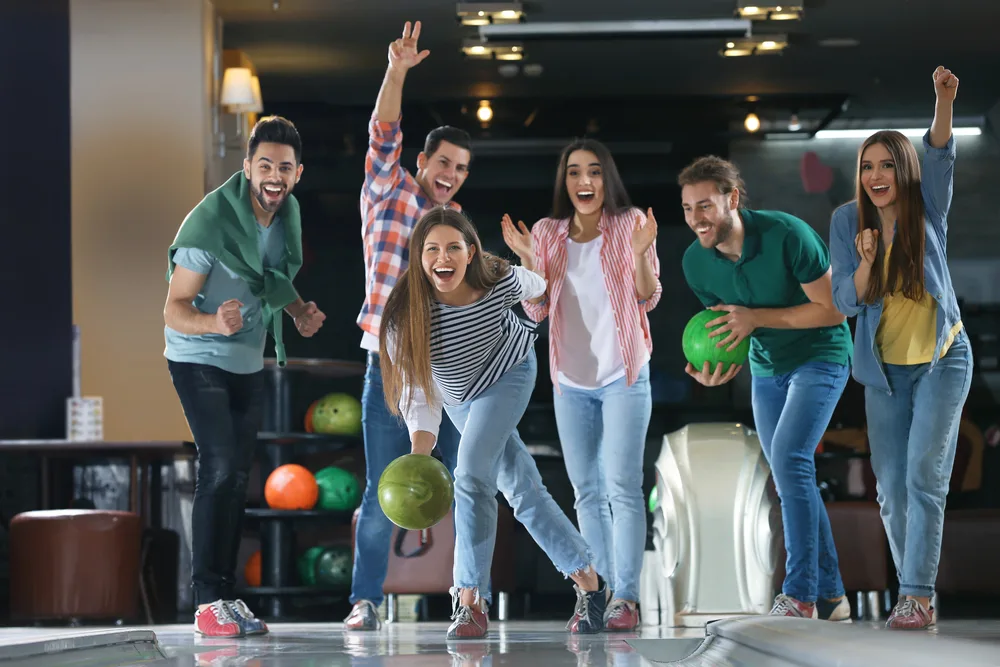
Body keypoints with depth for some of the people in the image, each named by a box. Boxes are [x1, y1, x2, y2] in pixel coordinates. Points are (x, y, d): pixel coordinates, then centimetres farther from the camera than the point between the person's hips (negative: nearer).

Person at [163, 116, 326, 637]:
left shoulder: (287, 214, -3)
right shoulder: (211, 221, -26)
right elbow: (174, 310, -25)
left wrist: (300, 311, -3)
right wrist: (215, 324, -45)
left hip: (248, 362, 7)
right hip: (199, 360, -7)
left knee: (238, 474, 8)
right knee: (220, 467, -19)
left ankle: (226, 595, 14)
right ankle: (207, 601, -17)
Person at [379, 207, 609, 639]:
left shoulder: (501, 282, -32)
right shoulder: (404, 314, -32)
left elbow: (538, 287, -6)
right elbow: (418, 393, -31)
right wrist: (419, 456, -46)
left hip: (509, 373, -3)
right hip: (460, 395, 3)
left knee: (471, 475, -22)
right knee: (521, 490, 6)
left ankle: (470, 600, -16)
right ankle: (588, 582, 20)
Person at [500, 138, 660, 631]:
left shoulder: (629, 224, -5)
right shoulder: (547, 233, 3)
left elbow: (647, 301, -5)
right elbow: (537, 311, 3)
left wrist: (640, 253, -22)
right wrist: (527, 259, -12)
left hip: (623, 376, -4)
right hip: (571, 381, 4)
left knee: (622, 486, -11)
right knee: (587, 492, 9)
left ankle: (626, 596, -12)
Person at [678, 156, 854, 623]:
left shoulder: (787, 235, -27)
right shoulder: (696, 262, -10)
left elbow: (833, 309, -21)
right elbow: (728, 330, 3)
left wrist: (756, 316, -28)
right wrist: (721, 370, -20)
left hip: (820, 355, -7)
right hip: (766, 367, 7)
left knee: (789, 460, -22)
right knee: (793, 479, 8)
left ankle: (799, 596, -20)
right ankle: (830, 596, 18)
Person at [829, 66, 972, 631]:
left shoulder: (929, 210, -9)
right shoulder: (848, 220, -3)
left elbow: (940, 158, -29)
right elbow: (846, 303, -5)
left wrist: (945, 102, -48)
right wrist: (866, 263, -25)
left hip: (942, 361, -3)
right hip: (885, 368, 3)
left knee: (924, 475, -14)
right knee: (892, 487, 4)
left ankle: (917, 596, -15)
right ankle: (917, 595, 15)